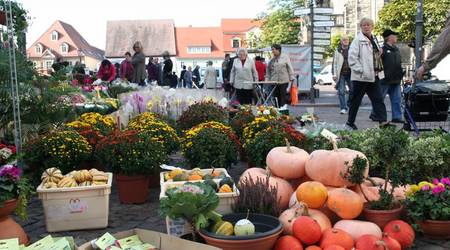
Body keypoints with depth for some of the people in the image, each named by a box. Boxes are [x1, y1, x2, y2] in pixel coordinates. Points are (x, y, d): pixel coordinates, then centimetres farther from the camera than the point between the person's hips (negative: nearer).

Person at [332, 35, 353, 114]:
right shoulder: (338, 51, 5)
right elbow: (334, 63, 4)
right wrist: (334, 74, -3)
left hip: (350, 73, 2)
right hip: (341, 74, -1)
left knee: (352, 90, 2)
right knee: (341, 91, -5)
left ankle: (349, 105, 22)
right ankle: (343, 108, -1)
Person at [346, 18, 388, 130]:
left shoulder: (374, 39, 16)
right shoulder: (358, 40, -8)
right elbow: (352, 57, -16)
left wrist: (380, 52, 8)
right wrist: (360, 70, -18)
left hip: (373, 75, 7)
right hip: (361, 76, -7)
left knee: (378, 99, 0)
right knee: (356, 100, 4)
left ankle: (383, 121, -2)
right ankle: (350, 122, 16)